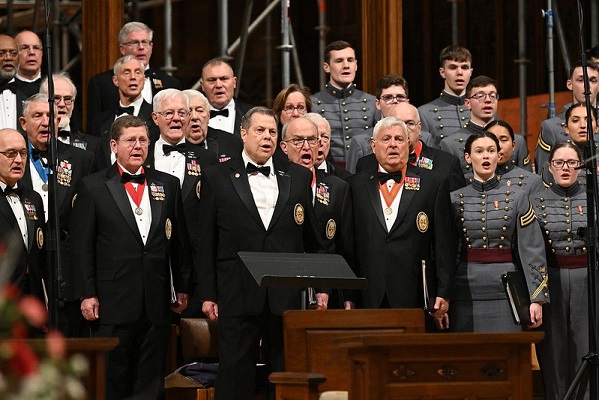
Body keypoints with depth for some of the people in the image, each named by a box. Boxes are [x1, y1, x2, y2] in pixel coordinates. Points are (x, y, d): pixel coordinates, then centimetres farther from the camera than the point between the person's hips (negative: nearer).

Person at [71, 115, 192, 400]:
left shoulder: (168, 185, 11)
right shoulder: (93, 187, 1)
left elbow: (179, 240, 13)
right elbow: (82, 246, -1)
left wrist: (182, 288, 10)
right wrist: (87, 294, -7)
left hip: (156, 301, 3)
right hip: (113, 301, -3)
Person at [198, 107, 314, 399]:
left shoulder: (299, 178, 12)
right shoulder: (217, 177, 6)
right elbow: (206, 241, 4)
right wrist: (208, 295, -1)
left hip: (287, 297, 2)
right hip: (238, 296, -2)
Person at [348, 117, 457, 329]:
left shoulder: (433, 183, 8)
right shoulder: (357, 185, 12)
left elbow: (444, 243, 6)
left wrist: (443, 294, 0)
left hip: (415, 297, -1)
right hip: (369, 299, 1)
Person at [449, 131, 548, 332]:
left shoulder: (517, 197, 6)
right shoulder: (454, 200, 8)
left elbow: (532, 251, 3)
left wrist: (536, 299, -4)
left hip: (505, 291, -1)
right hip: (466, 291, 1)